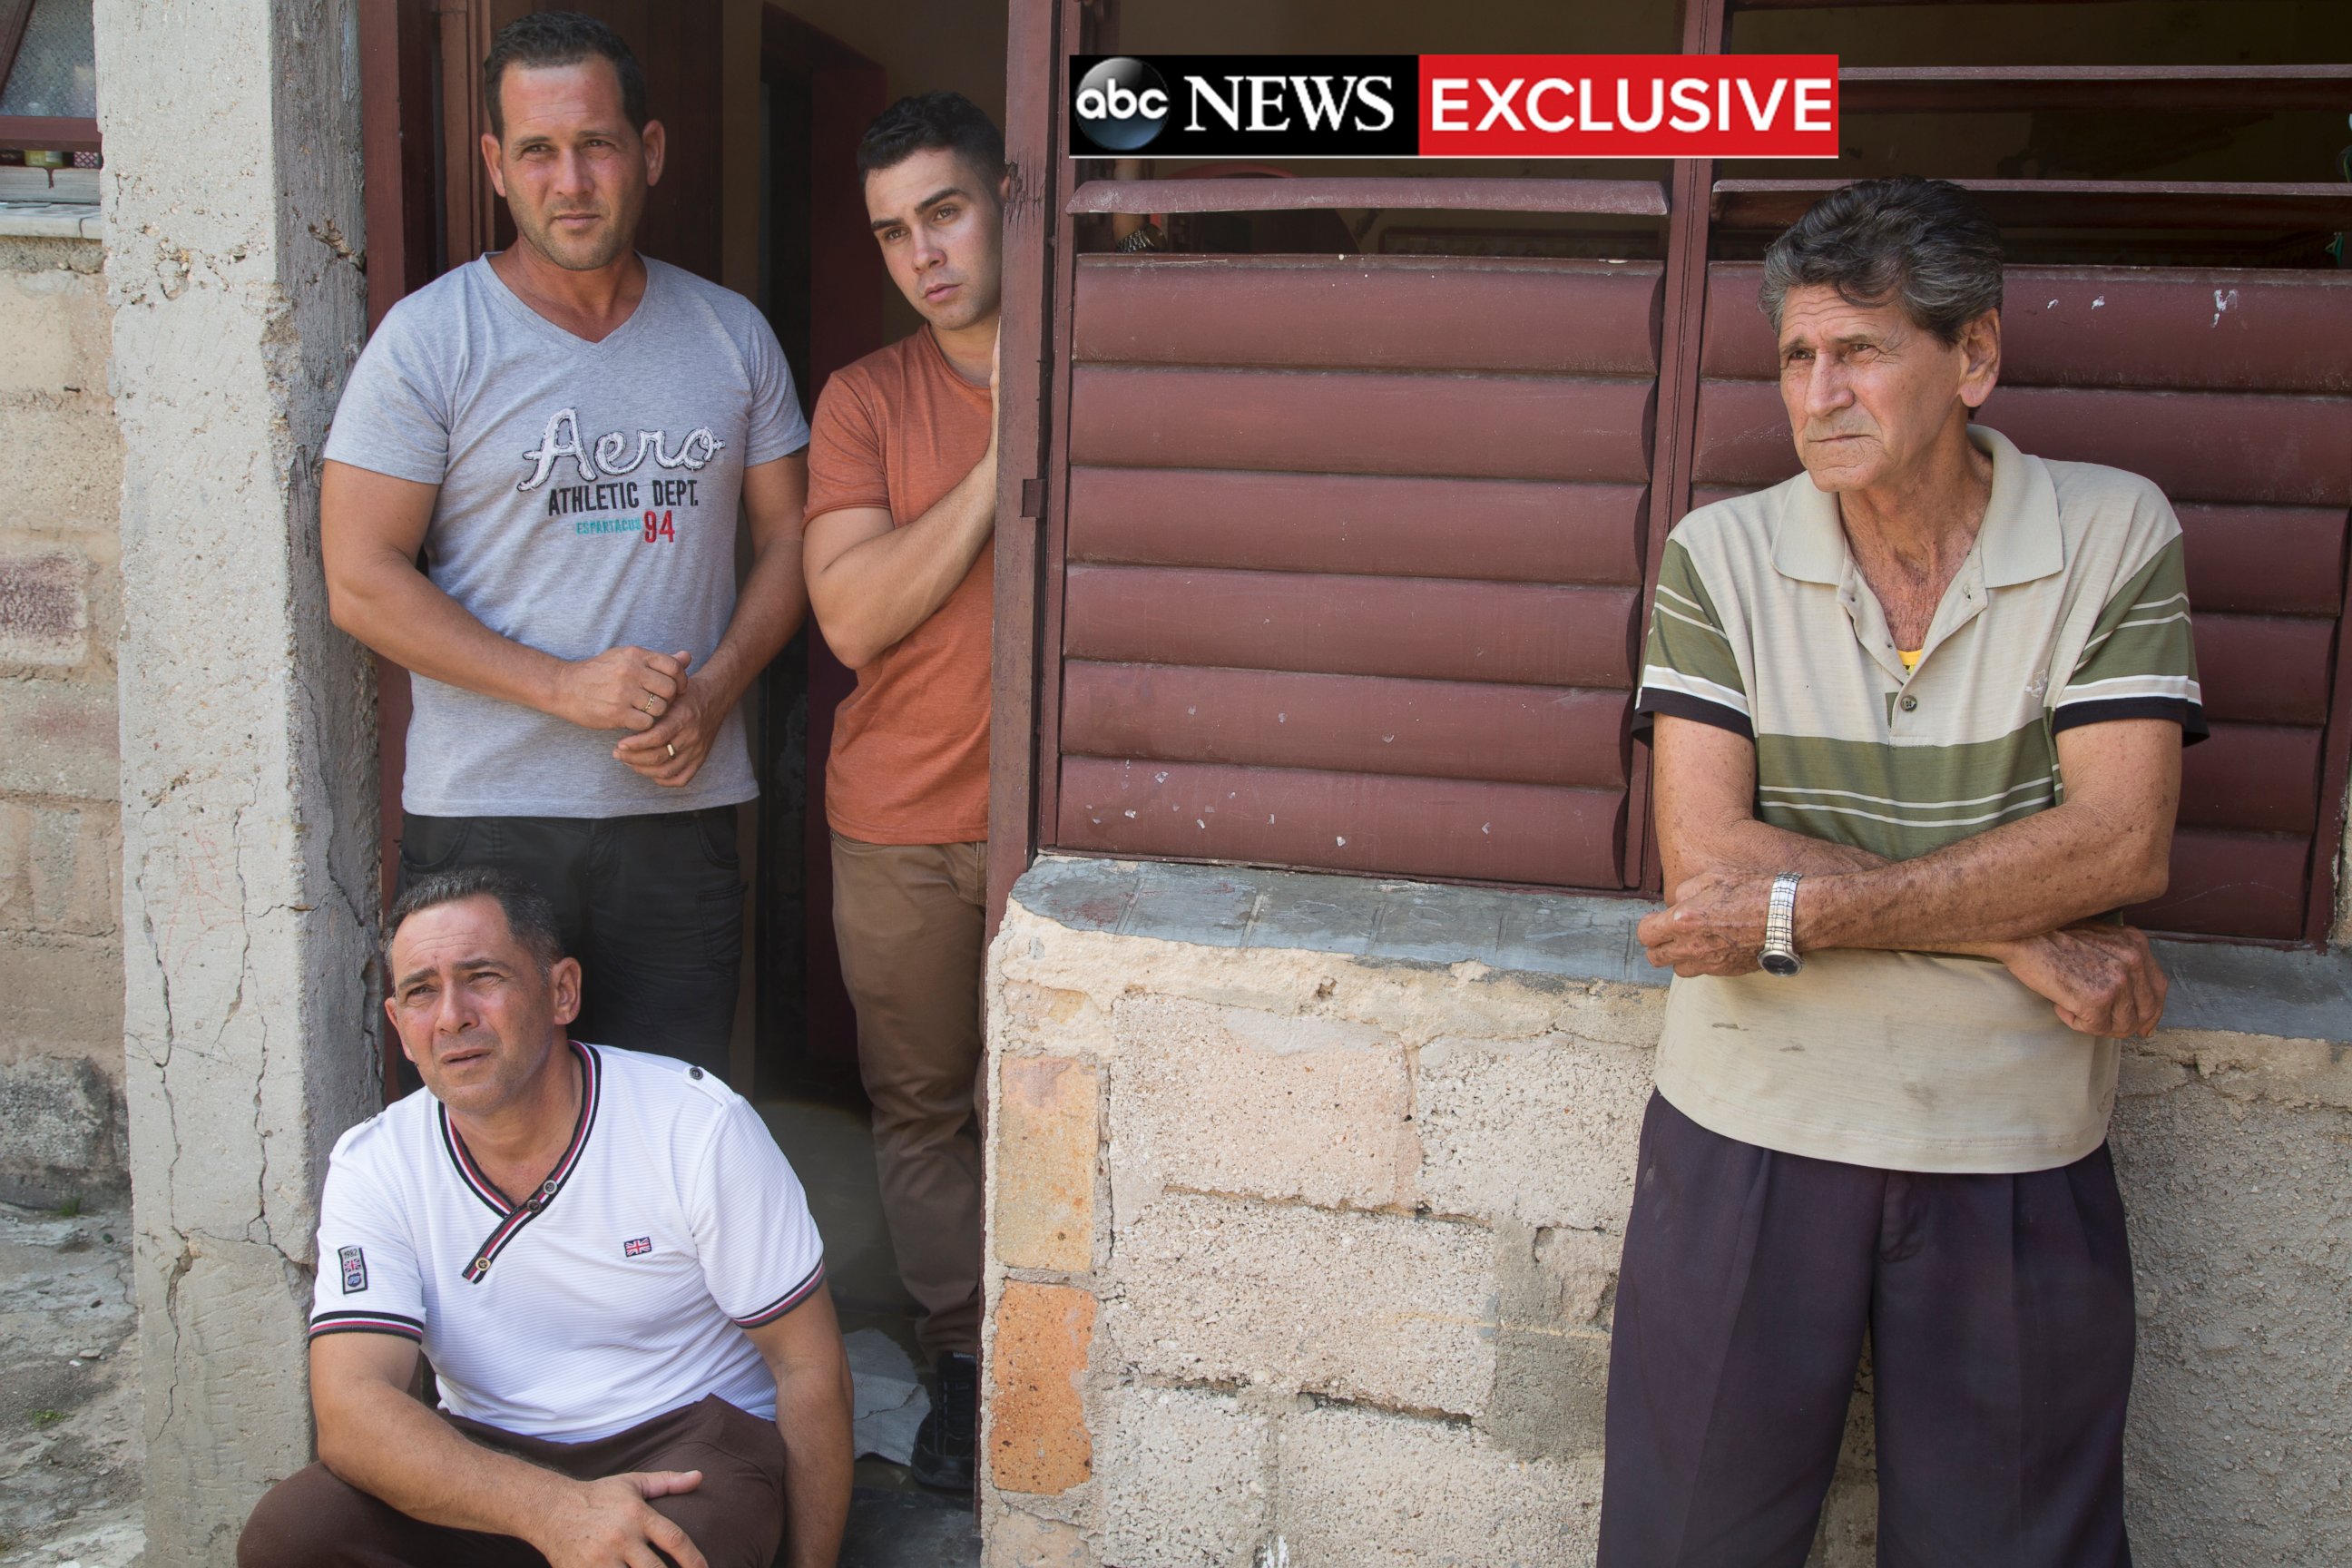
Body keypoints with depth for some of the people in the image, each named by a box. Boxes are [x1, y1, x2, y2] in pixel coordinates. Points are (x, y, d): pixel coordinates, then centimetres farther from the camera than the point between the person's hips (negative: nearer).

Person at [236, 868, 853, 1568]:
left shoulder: (699, 1128, -13)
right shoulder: (371, 1168, -7)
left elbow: (809, 1366, -8)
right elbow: (351, 1411, -20)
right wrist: (553, 1509, -36)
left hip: (689, 1438, -3)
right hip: (489, 1458, 4)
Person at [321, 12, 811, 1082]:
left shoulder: (731, 334, 8)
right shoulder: (429, 340, -3)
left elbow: (789, 536, 11)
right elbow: (361, 583, -7)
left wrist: (714, 689, -6)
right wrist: (565, 686, -16)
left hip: (683, 807, 3)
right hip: (484, 816, -3)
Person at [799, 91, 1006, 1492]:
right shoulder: (866, 399, 2)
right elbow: (855, 616, -12)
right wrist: (1004, 454, -15)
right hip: (900, 819, 2)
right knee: (920, 1106, 11)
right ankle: (964, 1359, 29)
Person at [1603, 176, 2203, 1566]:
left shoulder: (2116, 536, -4)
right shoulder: (1724, 554, -4)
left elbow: (2121, 840, -13)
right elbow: (1703, 854, -12)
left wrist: (1799, 910, -20)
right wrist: (2021, 937, -15)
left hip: (2017, 1155, 0)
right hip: (1750, 1134, 1)